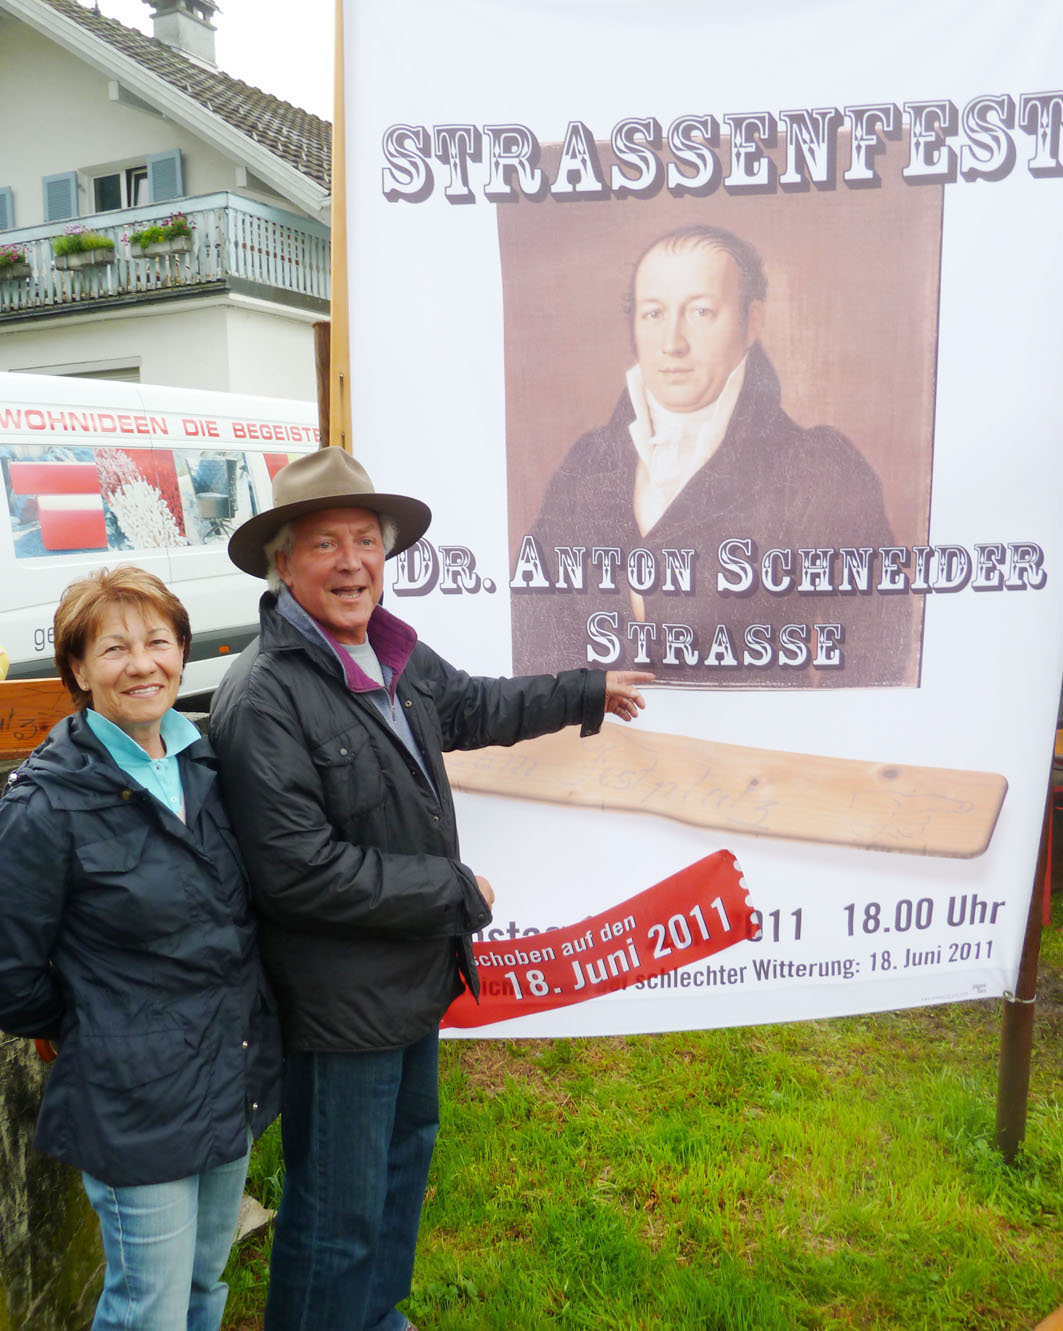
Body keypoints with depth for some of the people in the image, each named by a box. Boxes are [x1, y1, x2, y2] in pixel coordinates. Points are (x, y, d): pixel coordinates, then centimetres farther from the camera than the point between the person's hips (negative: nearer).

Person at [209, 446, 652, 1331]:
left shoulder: (393, 654, 1)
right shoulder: (262, 694, -25)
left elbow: (476, 706, 20)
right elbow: (301, 870, -28)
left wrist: (590, 691, 31)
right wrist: (458, 892, -20)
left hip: (417, 972, 9)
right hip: (340, 1000, -9)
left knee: (406, 1151, 28)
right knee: (338, 1210, 9)